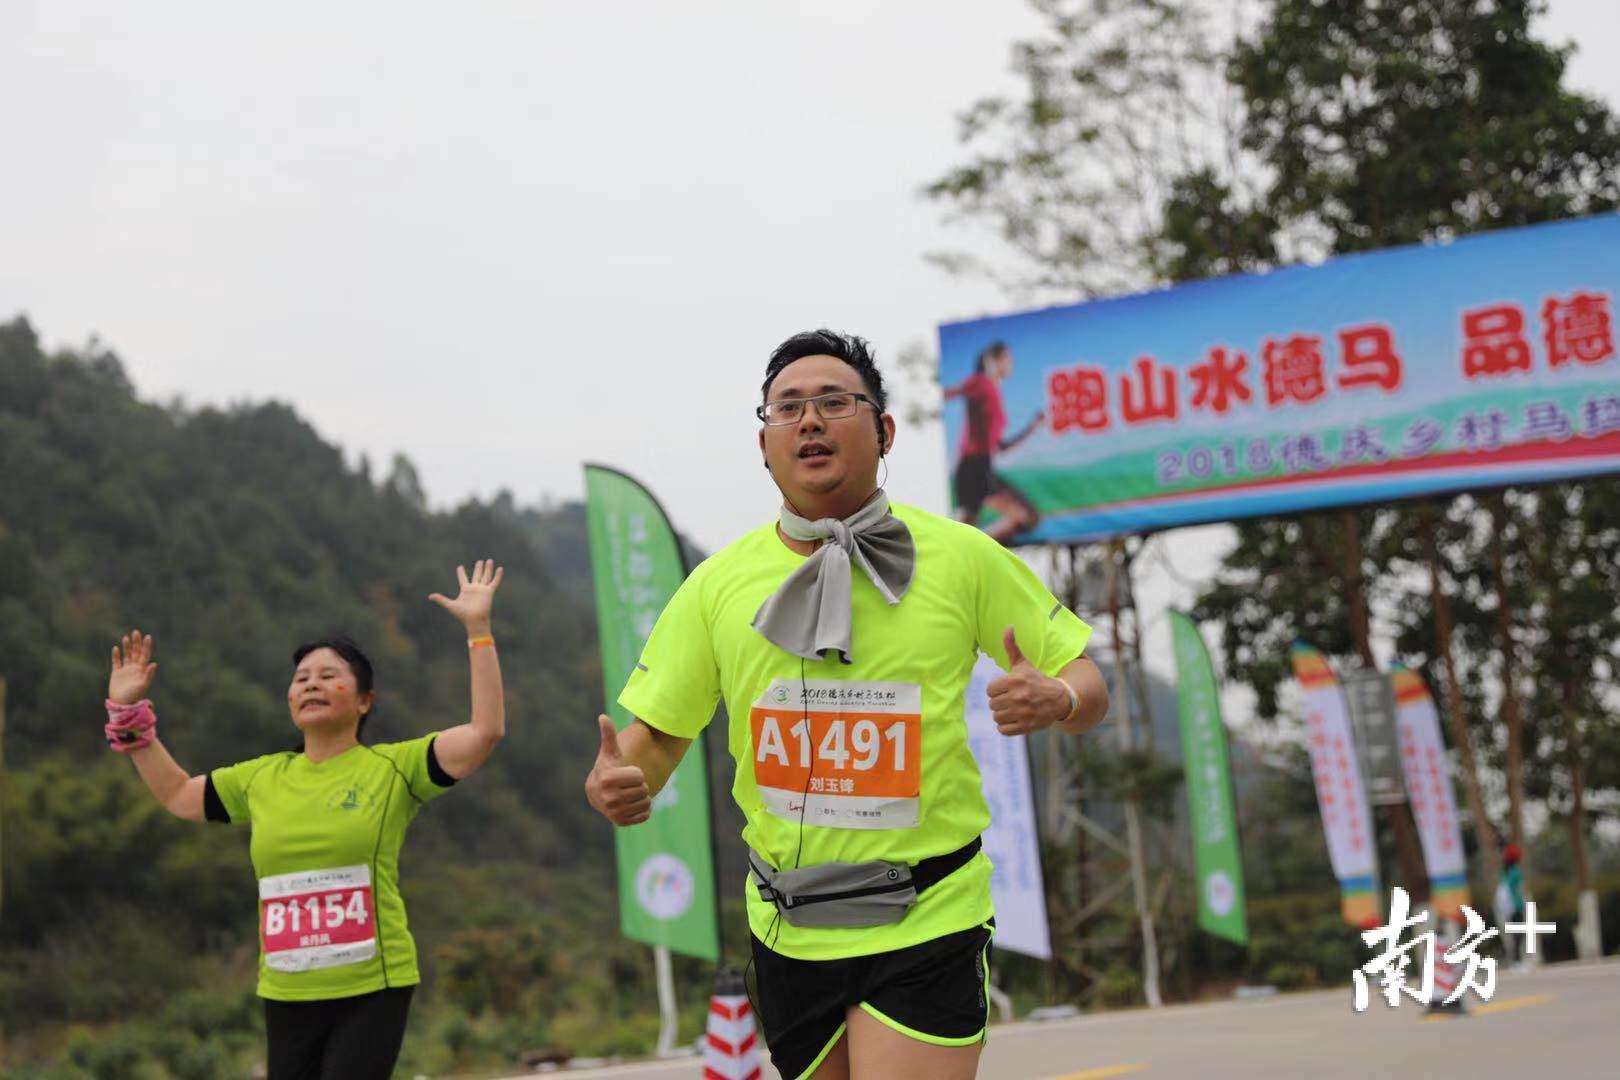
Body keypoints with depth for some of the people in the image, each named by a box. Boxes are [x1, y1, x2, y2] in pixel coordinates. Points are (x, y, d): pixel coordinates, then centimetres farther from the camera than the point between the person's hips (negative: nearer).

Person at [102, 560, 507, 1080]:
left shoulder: (393, 767, -2)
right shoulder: (263, 778, 10)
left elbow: (485, 730, -12)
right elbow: (176, 794, 24)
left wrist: (478, 628, -14)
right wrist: (129, 716, 19)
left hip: (372, 989, -5)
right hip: (286, 994, 5)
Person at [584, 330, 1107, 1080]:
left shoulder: (962, 557, -4)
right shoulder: (719, 582, 1)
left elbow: (1085, 684, 2)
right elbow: (659, 731, 6)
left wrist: (1055, 699, -21)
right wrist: (617, 782, -16)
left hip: (927, 925, -3)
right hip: (787, 928, 3)